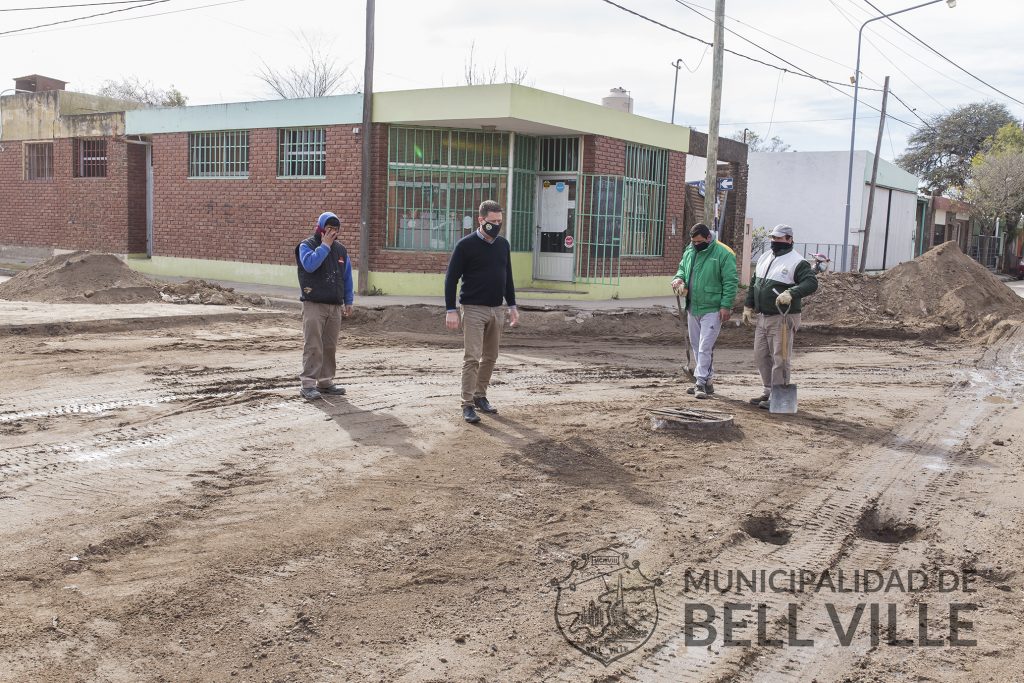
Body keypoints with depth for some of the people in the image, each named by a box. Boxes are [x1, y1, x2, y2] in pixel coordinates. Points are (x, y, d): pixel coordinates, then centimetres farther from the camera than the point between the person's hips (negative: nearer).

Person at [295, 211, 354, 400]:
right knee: (313, 346, -9)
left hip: (335, 307, 6)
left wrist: (348, 301, 14)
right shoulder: (306, 245, -3)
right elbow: (310, 264, -24)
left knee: (330, 347, 7)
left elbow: (347, 277, 18)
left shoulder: (340, 249, 14)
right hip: (314, 305, -6)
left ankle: (326, 382, 15)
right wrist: (325, 245, -16)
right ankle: (308, 385, -7)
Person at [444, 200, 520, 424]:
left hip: (496, 309, 6)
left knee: (490, 357, 10)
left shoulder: (503, 244, 9)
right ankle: (468, 404, -4)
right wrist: (450, 310, -15)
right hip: (474, 309, -6)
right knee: (472, 357, -8)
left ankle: (480, 396, 23)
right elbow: (451, 278, -9)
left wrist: (512, 306, 14)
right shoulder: (466, 245, -9)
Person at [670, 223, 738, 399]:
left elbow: (731, 282, -11)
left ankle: (702, 382, -5)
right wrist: (679, 278, 2)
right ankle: (707, 381, 22)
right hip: (692, 308, 7)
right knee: (696, 347, 13)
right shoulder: (689, 251, 9)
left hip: (712, 310, -7)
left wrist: (726, 305, -16)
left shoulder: (723, 254, -11)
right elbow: (682, 268, 25)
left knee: (705, 348, -10)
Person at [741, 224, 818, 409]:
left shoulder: (796, 262, -10)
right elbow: (753, 283, 22)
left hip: (782, 319, -8)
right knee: (761, 356, 14)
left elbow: (811, 283, -22)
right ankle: (768, 392, 25)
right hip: (761, 318, 8)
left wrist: (791, 293, -36)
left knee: (780, 359, -4)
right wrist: (748, 306, 18)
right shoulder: (764, 258, 14)